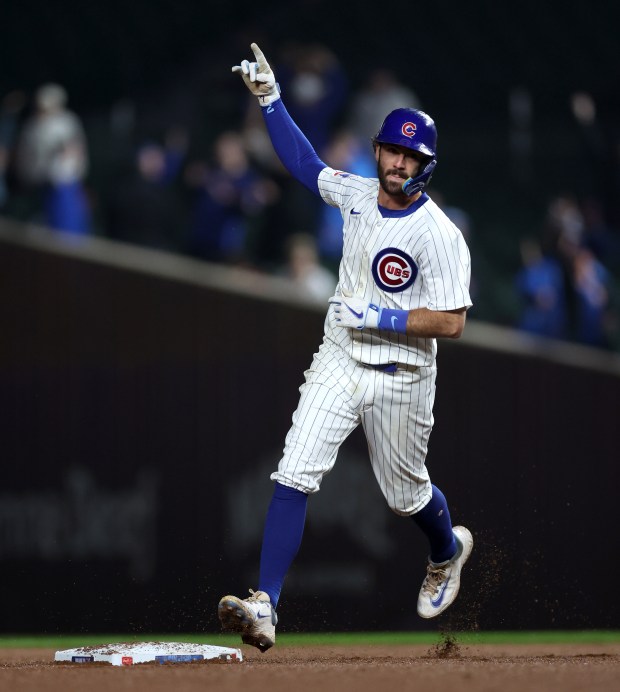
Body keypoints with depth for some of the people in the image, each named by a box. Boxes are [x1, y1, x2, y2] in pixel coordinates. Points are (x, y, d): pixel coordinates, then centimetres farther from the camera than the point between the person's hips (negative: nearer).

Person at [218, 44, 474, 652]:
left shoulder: (439, 236, -18)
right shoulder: (356, 195, 0)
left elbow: (451, 322, -19)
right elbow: (304, 163, 17)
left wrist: (381, 317, -24)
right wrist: (270, 99, 11)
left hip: (401, 379, -4)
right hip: (338, 363, 4)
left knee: (406, 494, 15)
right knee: (294, 476, -14)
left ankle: (448, 551, 51)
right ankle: (265, 607, -21)